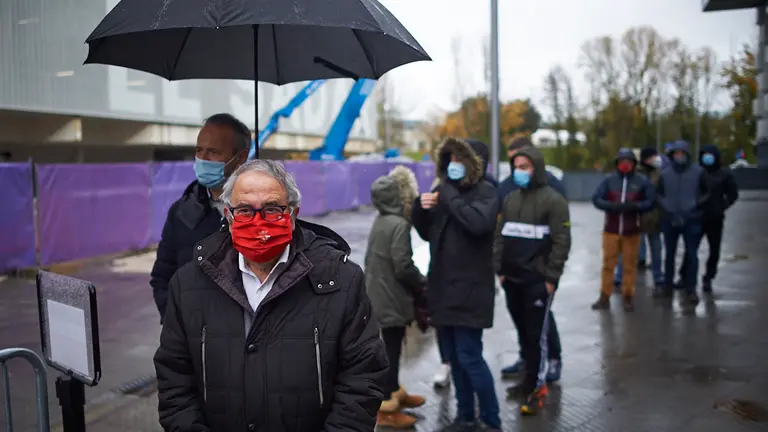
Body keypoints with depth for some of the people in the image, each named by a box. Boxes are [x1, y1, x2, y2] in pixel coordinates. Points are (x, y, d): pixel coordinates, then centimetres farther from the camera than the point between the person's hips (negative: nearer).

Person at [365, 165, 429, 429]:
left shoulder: (381, 220, 8)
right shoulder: (398, 224, -20)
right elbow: (403, 267, -22)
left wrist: (417, 282, 15)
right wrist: (423, 283, -4)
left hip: (380, 294, 9)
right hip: (391, 298, -9)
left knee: (391, 347, 21)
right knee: (391, 349, 1)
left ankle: (394, 392, 36)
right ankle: (386, 408, 10)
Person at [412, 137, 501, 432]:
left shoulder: (485, 191, -6)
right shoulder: (444, 191, 11)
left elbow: (479, 223, -26)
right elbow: (427, 233, 17)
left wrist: (450, 197, -18)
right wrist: (421, 209, -2)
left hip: (470, 288, -6)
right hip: (443, 286, 6)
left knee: (469, 357, -6)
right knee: (454, 357, 13)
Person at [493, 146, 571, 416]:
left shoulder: (553, 199, -7)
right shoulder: (510, 199, 13)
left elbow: (561, 241, -10)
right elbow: (500, 236, 15)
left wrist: (551, 277, -13)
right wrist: (499, 269, 8)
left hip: (538, 280, -6)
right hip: (512, 279, 6)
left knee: (536, 334, -2)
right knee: (523, 332, 13)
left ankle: (536, 388, 6)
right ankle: (531, 379, 25)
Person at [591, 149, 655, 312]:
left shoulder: (642, 181, 0)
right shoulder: (609, 180, 0)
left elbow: (651, 201, -2)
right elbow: (596, 198, -4)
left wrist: (635, 206, -20)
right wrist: (612, 206, -21)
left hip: (632, 231, 0)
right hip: (611, 229, 1)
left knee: (630, 265, 5)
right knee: (608, 263, 5)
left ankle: (628, 297, 16)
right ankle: (605, 297, 13)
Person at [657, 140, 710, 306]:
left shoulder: (698, 172, -4)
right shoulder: (665, 173, 2)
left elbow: (706, 193, 5)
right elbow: (659, 194, 12)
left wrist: (695, 205, -6)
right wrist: (666, 207, -1)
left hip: (691, 220, -3)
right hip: (670, 219, 3)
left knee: (691, 255, -1)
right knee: (669, 254, 12)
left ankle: (690, 291, 4)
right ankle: (668, 287, 24)